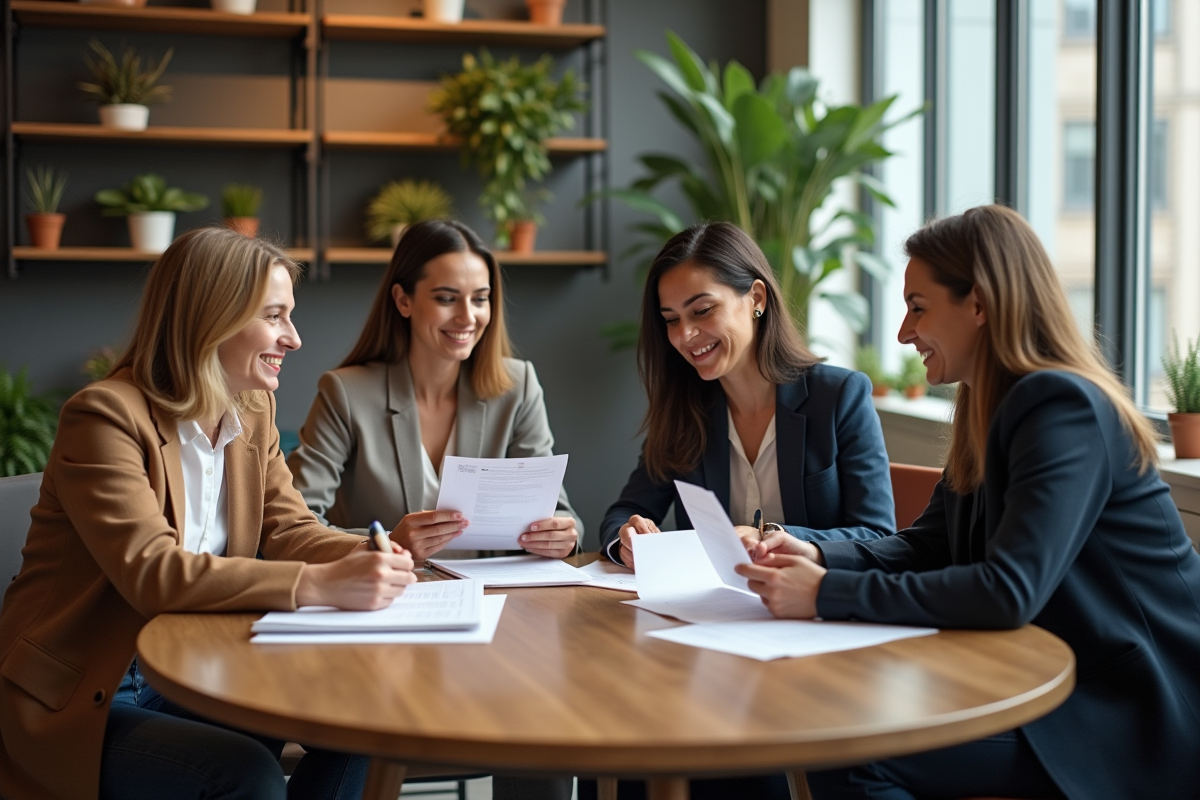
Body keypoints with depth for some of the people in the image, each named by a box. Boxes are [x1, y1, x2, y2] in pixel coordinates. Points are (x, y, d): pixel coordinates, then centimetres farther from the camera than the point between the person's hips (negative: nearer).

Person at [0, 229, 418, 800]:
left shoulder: (254, 411, 6)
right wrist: (320, 584, -38)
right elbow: (152, 573, -30)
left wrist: (364, 558, -20)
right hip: (79, 698, -7)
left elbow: (290, 529, 3)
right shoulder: (106, 416, -19)